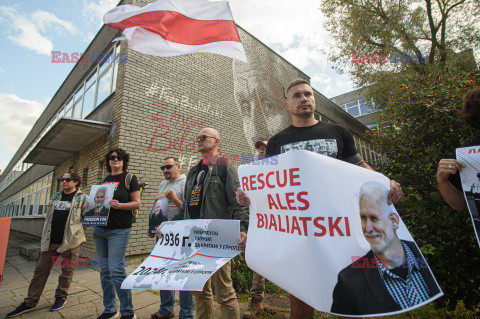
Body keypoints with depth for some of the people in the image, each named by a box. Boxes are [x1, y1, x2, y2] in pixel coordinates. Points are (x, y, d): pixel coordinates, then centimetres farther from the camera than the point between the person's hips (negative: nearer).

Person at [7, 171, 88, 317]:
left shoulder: (82, 198, -4)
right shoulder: (55, 197, 15)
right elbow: (48, 218, 21)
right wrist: (44, 238, 18)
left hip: (70, 242, -5)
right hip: (51, 241, 5)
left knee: (67, 270, 7)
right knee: (40, 270, 10)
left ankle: (61, 297, 25)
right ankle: (30, 302, 24)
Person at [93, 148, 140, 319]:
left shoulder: (129, 178, -1)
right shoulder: (105, 180, 18)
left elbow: (137, 203, -6)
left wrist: (119, 205, -21)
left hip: (119, 230, -6)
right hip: (99, 228, 7)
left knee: (116, 270, -9)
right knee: (104, 270, 12)